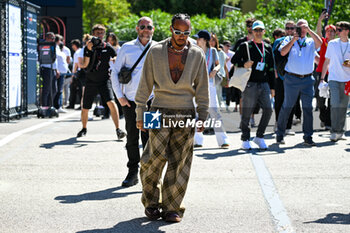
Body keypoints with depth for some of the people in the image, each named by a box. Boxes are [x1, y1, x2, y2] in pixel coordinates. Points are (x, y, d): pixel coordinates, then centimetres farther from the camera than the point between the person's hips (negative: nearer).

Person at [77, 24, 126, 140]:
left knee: (111, 103, -22)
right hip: (91, 81, 1)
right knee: (85, 108, 7)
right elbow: (84, 65, -8)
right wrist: (89, 50, -19)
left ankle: (118, 129, -20)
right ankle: (84, 129, 33)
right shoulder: (88, 47, 1)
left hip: (104, 80, -1)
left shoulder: (108, 47, 1)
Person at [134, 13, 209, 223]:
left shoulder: (197, 54, 6)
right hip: (160, 113, -1)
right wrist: (141, 113, 3)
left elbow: (202, 87, 10)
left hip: (186, 116, 1)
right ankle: (151, 202, 16)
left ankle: (172, 208, 11)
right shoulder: (156, 52, 3)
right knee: (155, 159, -6)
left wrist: (202, 116, 7)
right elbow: (145, 84, 6)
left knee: (179, 164, 0)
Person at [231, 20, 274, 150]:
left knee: (268, 110, -4)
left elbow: (271, 69, 18)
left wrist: (272, 87, 14)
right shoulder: (245, 46, 2)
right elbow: (234, 60, 6)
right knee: (246, 113, -1)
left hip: (264, 84, 4)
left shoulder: (268, 48, 15)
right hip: (250, 84, -4)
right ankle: (245, 140, 11)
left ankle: (259, 137, 11)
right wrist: (243, 64, -15)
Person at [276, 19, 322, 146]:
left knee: (308, 108, 2)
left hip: (308, 79, 2)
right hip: (291, 78, -2)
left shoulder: (311, 42, 11)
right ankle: (280, 134, 14)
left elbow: (319, 43, -11)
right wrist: (293, 40, -11)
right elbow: (282, 52, -7)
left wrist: (309, 30, -15)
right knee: (287, 107, 3)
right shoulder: (289, 39, 9)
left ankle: (308, 137, 8)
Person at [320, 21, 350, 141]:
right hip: (334, 79, -1)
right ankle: (334, 131, -9)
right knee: (335, 104, -14)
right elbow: (326, 62, 10)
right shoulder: (332, 44, 4)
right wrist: (322, 78, 8)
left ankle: (340, 131, 17)